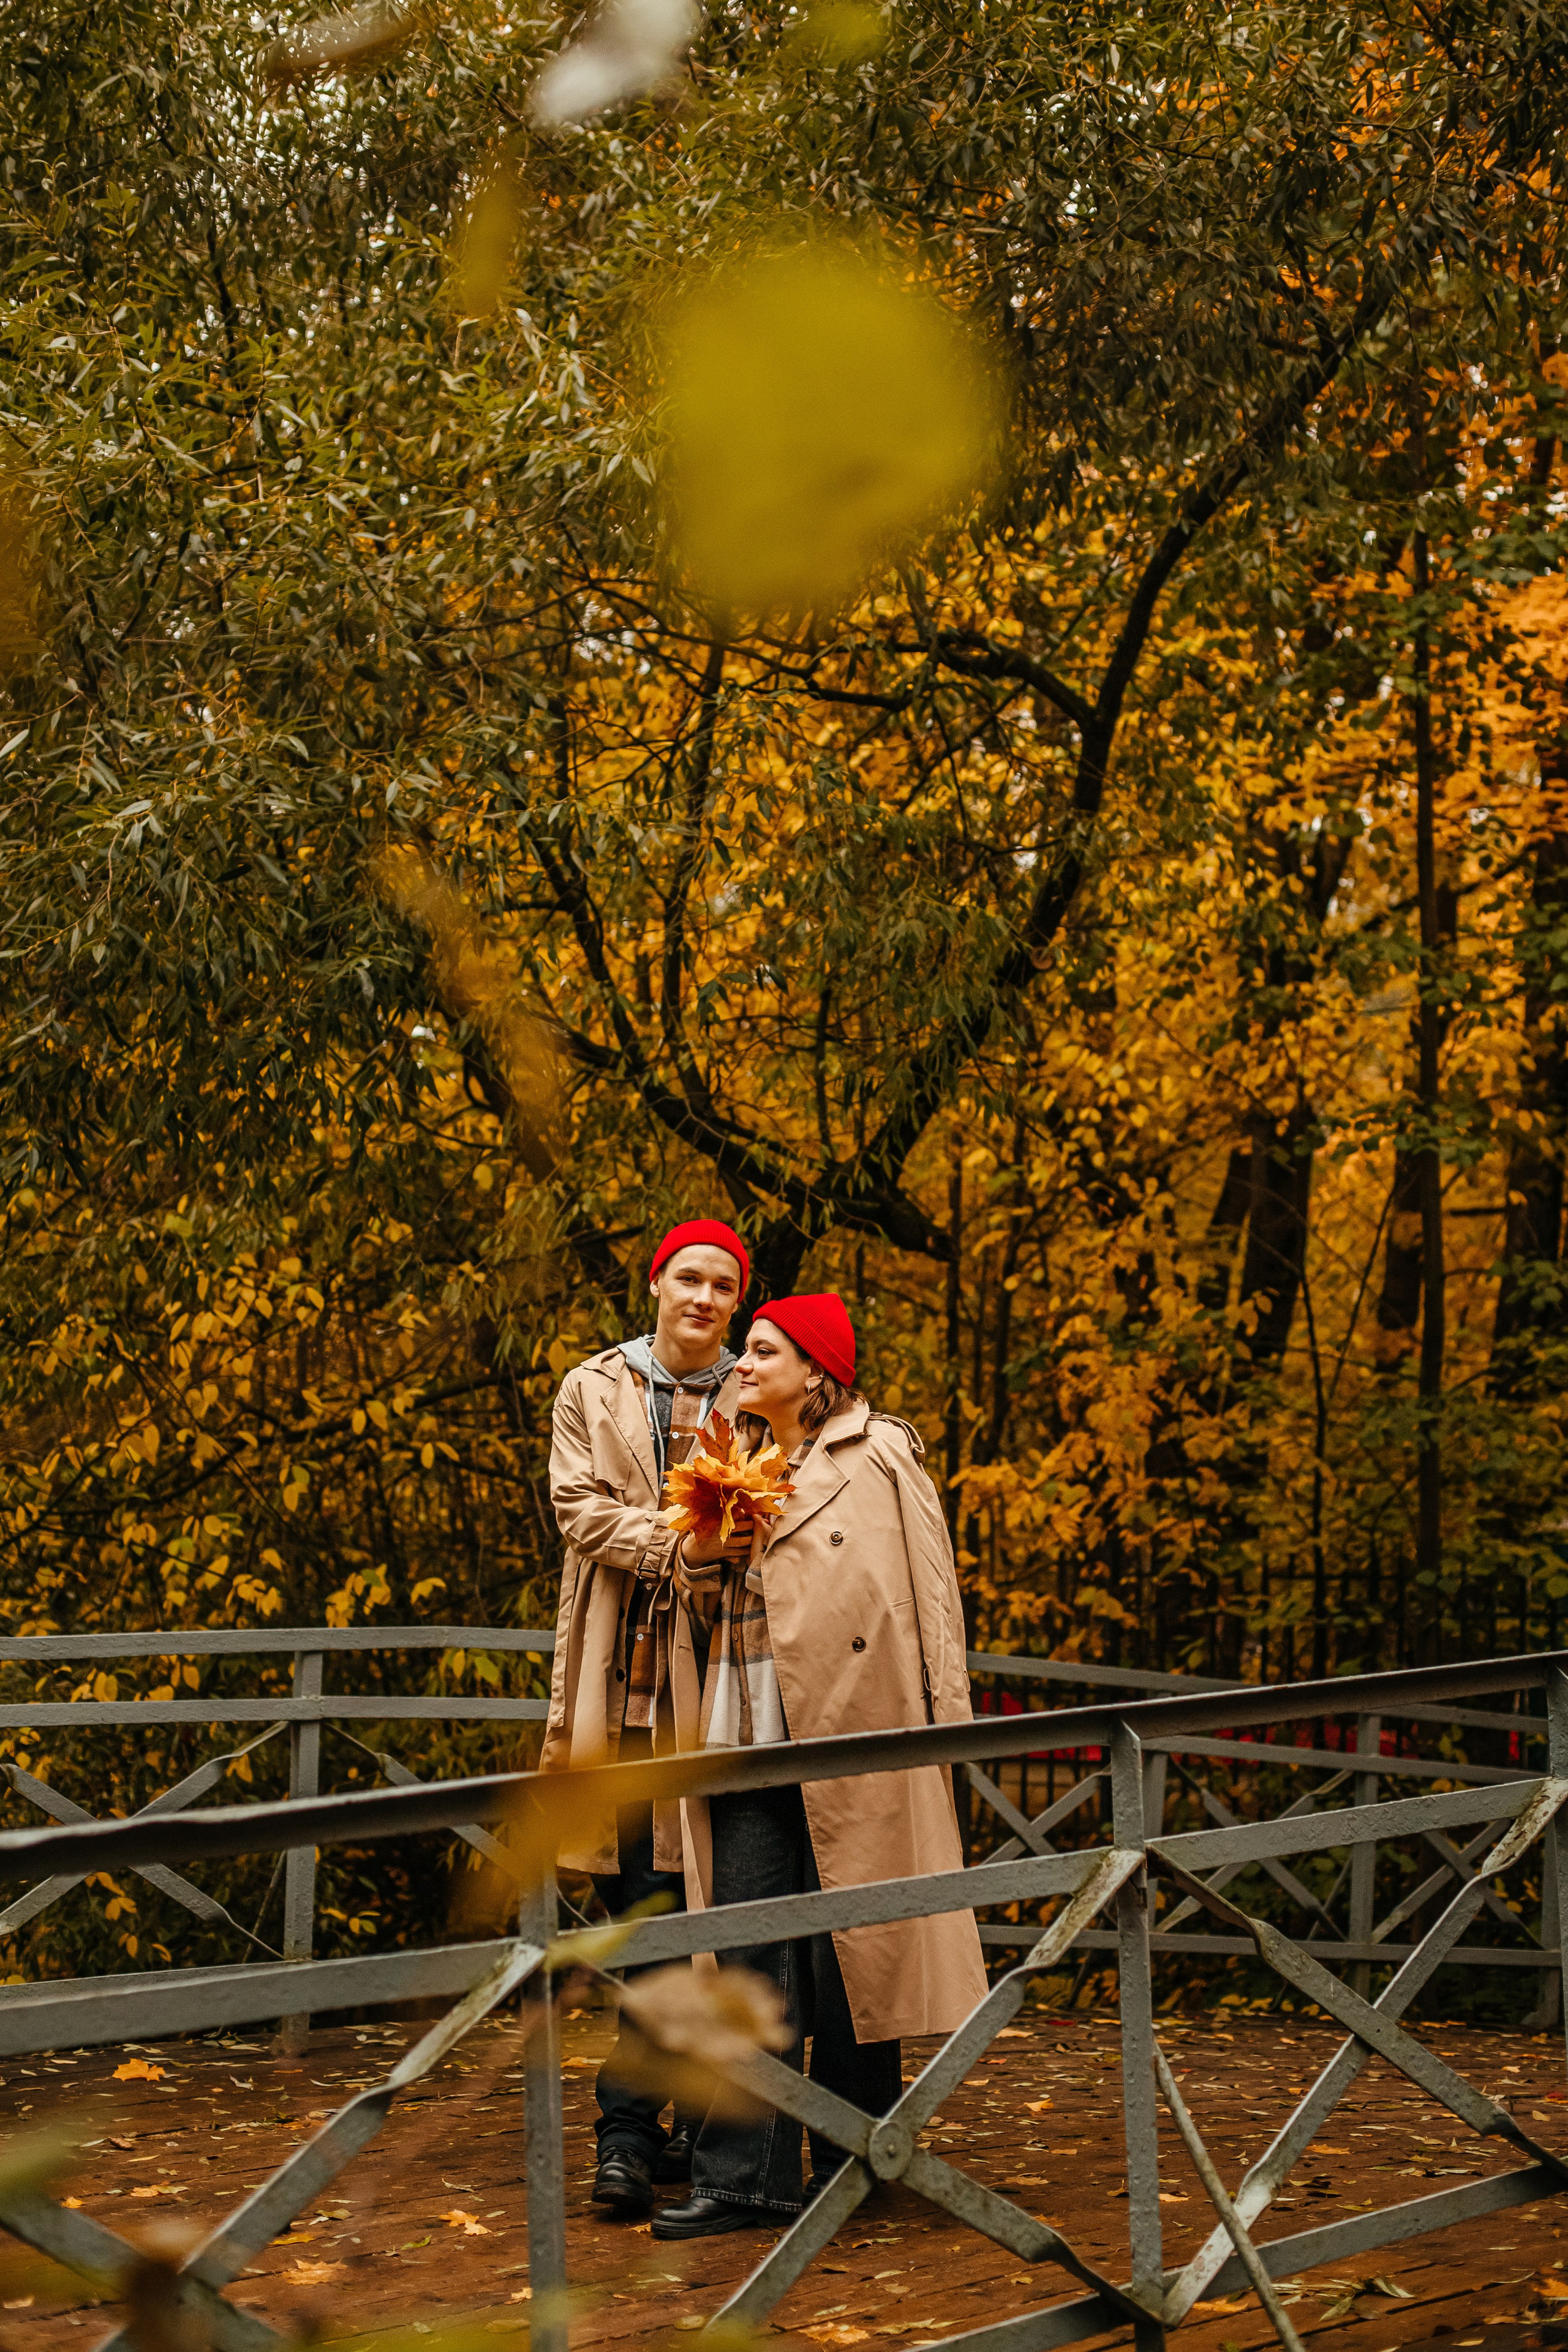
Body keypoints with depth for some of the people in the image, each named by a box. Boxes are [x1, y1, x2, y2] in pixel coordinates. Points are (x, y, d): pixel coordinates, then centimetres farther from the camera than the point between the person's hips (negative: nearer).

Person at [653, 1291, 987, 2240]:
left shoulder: (881, 1456, 0)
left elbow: (930, 1592, -2)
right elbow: (707, 1587, 19)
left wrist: (944, 1721, -7)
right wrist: (704, 1530, -2)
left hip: (854, 1733, -5)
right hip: (751, 1732, 5)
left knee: (848, 1951, 2)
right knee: (746, 1951, 1)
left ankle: (852, 2166, 15)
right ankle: (741, 2175, 3)